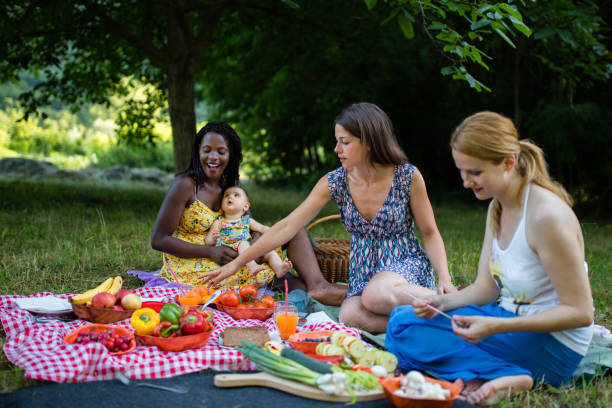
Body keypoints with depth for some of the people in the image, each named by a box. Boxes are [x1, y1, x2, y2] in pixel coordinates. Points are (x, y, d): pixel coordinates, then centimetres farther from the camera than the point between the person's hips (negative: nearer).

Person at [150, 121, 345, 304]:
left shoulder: (232, 186, 7)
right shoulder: (186, 185, -12)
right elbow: (159, 240, -14)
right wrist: (211, 252, -22)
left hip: (227, 262, 7)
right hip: (190, 269, -6)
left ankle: (317, 284, -28)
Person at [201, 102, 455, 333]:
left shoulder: (408, 177, -12)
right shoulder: (334, 182, -6)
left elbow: (429, 233, -1)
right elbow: (287, 227, -6)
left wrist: (444, 278, -16)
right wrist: (237, 262, -9)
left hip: (406, 265, -3)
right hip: (363, 271, 3)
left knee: (375, 295, -38)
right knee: (350, 315, -32)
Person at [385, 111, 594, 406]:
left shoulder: (547, 215, -24)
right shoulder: (498, 206, 4)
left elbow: (580, 312, -21)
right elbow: (485, 288, 8)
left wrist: (495, 326, -28)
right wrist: (441, 303, -13)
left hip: (551, 345, -9)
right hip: (510, 320, 9)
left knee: (406, 332, -15)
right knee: (401, 318, 4)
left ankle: (506, 378, -19)